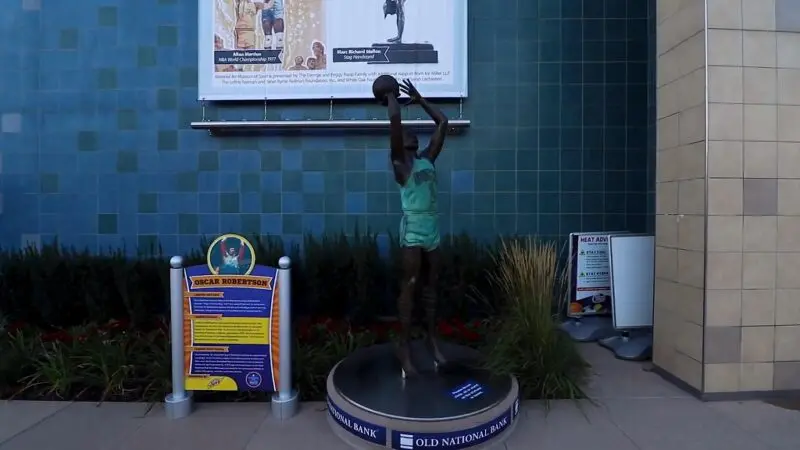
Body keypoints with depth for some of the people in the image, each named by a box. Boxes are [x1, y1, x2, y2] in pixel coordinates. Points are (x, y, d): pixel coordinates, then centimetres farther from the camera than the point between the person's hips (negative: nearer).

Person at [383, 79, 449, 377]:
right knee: (409, 288, -2)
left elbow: (443, 123, 19)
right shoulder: (400, 161, -1)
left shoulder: (428, 159, 15)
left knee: (430, 287, 13)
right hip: (412, 231, -6)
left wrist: (419, 99, 23)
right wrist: (390, 95, 7)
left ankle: (432, 341, 24)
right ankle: (404, 348, 7)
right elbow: (395, 119, -10)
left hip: (432, 231, 6)